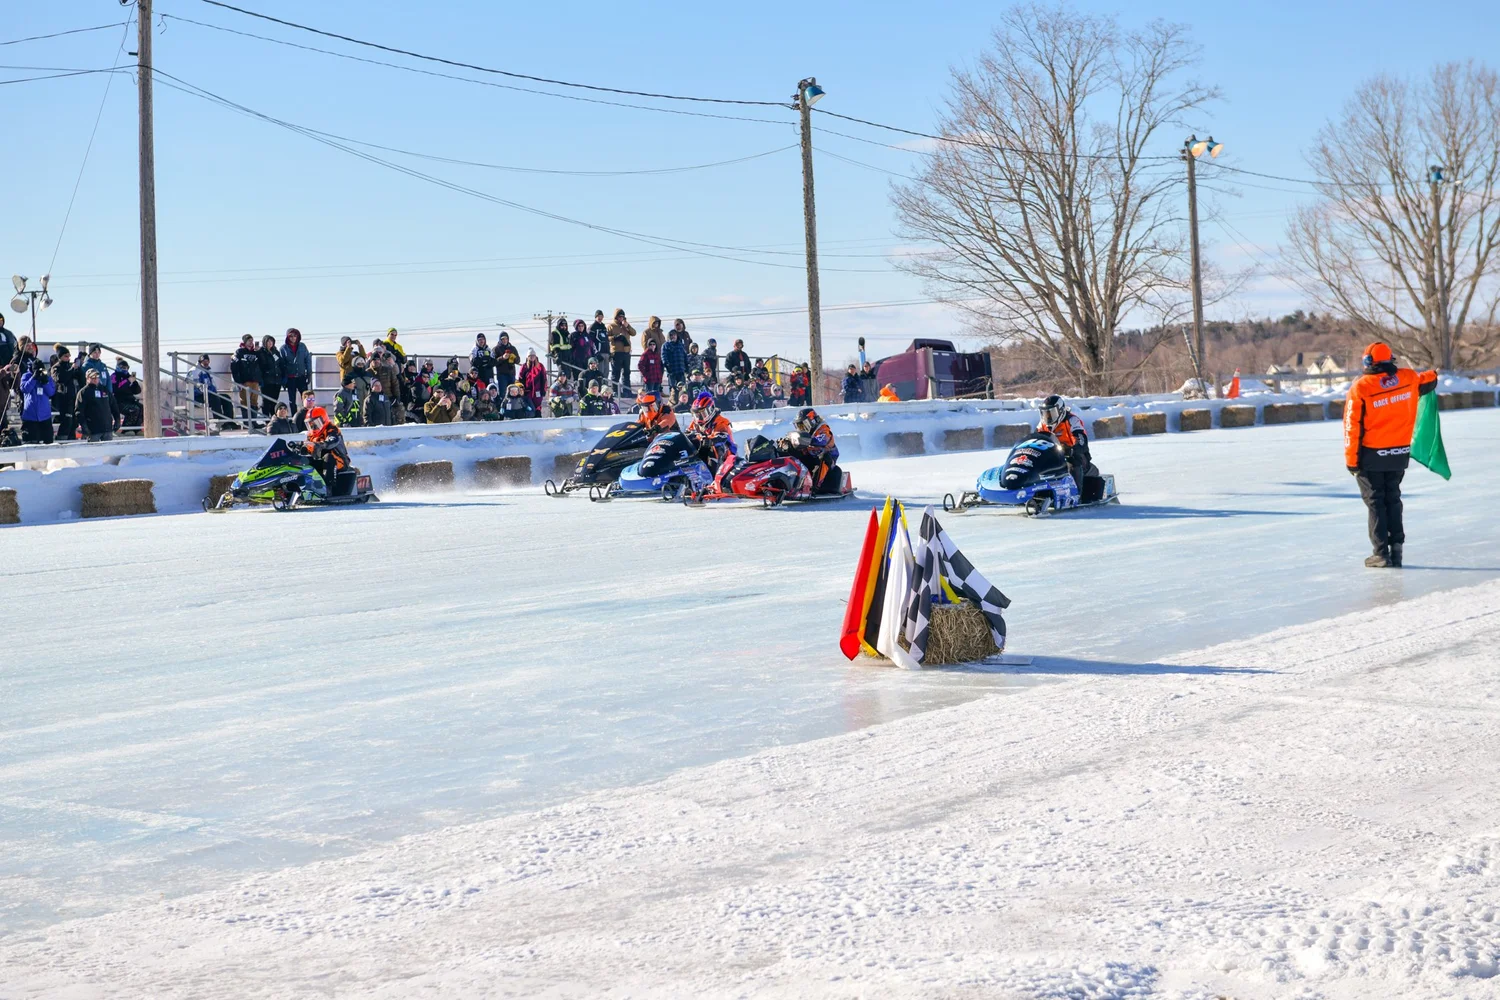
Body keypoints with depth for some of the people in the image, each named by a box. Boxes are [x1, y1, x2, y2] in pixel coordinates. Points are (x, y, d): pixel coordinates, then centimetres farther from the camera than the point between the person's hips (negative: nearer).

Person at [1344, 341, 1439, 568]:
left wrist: (1351, 460, -7)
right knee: (1393, 500, 17)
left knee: (1375, 502, 5)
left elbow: (1352, 426, -13)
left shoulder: (1360, 387, -14)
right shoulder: (1408, 378, -2)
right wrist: (1434, 375, 47)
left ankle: (1381, 553, 1)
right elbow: (1427, 381, 22)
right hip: (1399, 453, 4)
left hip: (1371, 456, -4)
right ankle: (1396, 547, 14)